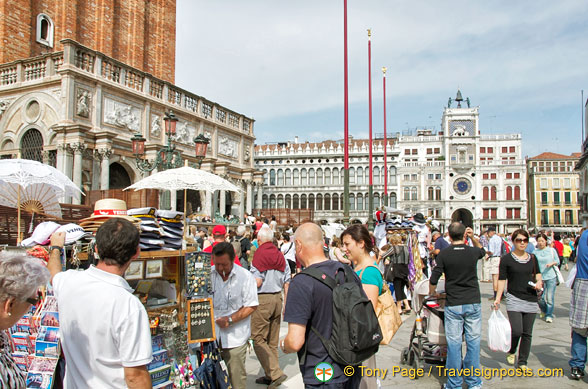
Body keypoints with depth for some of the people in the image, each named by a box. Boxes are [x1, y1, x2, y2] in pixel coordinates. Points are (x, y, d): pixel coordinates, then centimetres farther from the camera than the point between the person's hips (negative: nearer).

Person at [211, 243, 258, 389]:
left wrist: (230, 319, -14)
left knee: (237, 377, 4)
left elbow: (251, 306, -6)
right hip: (211, 334, 3)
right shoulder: (208, 274, 2)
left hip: (235, 337, -2)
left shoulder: (245, 276, -6)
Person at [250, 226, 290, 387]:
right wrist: (286, 304, 14)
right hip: (278, 298, 7)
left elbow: (257, 282, -16)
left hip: (262, 299, -7)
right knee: (272, 340, 14)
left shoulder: (259, 255, -10)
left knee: (258, 339, 0)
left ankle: (276, 373, -8)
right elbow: (287, 282, 7)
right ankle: (270, 375, 22)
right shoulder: (280, 255, 8)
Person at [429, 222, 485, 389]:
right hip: (473, 302, 2)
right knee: (473, 342, 10)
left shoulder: (444, 254, -7)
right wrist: (473, 238, 11)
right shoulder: (473, 252, -1)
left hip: (453, 305, -2)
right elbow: (482, 250, 25)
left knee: (454, 343, 5)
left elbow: (433, 280, -6)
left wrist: (432, 293, 13)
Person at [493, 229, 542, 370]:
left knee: (527, 333, 7)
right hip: (514, 299, -4)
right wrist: (498, 298, -9)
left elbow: (538, 274, 22)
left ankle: (522, 362, 21)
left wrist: (539, 282, -1)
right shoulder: (506, 259, -4)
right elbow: (502, 280, -3)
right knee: (516, 330, -14)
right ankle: (511, 352, 17)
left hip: (531, 300, 4)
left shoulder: (532, 258, 8)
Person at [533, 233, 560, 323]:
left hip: (551, 277, -1)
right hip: (540, 277, 1)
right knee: (540, 298, 2)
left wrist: (552, 263, -12)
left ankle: (549, 315, 13)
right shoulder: (535, 252, 3)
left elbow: (558, 261, 8)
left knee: (550, 297, -1)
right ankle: (544, 311, 31)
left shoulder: (552, 250, 3)